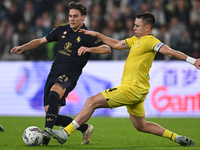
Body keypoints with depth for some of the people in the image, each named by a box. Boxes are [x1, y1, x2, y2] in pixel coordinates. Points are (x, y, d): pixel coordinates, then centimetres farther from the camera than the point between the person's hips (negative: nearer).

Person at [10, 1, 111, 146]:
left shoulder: (87, 36, 0)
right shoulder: (61, 30, 15)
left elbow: (107, 49, -11)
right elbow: (41, 41, 24)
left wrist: (89, 49, -26)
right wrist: (23, 47, 11)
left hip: (69, 76, -6)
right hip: (54, 74, 6)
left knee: (53, 93, -39)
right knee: (52, 116, 0)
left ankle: (47, 132, -47)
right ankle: (85, 128, 19)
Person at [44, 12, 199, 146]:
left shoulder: (149, 41, -11)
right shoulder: (135, 40, 17)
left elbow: (169, 51, -22)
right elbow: (116, 44, 27)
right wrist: (97, 35, 22)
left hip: (131, 88, -10)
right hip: (137, 91, 10)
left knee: (92, 102, -9)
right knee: (141, 126, 17)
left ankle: (66, 132, -8)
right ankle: (176, 137, 16)